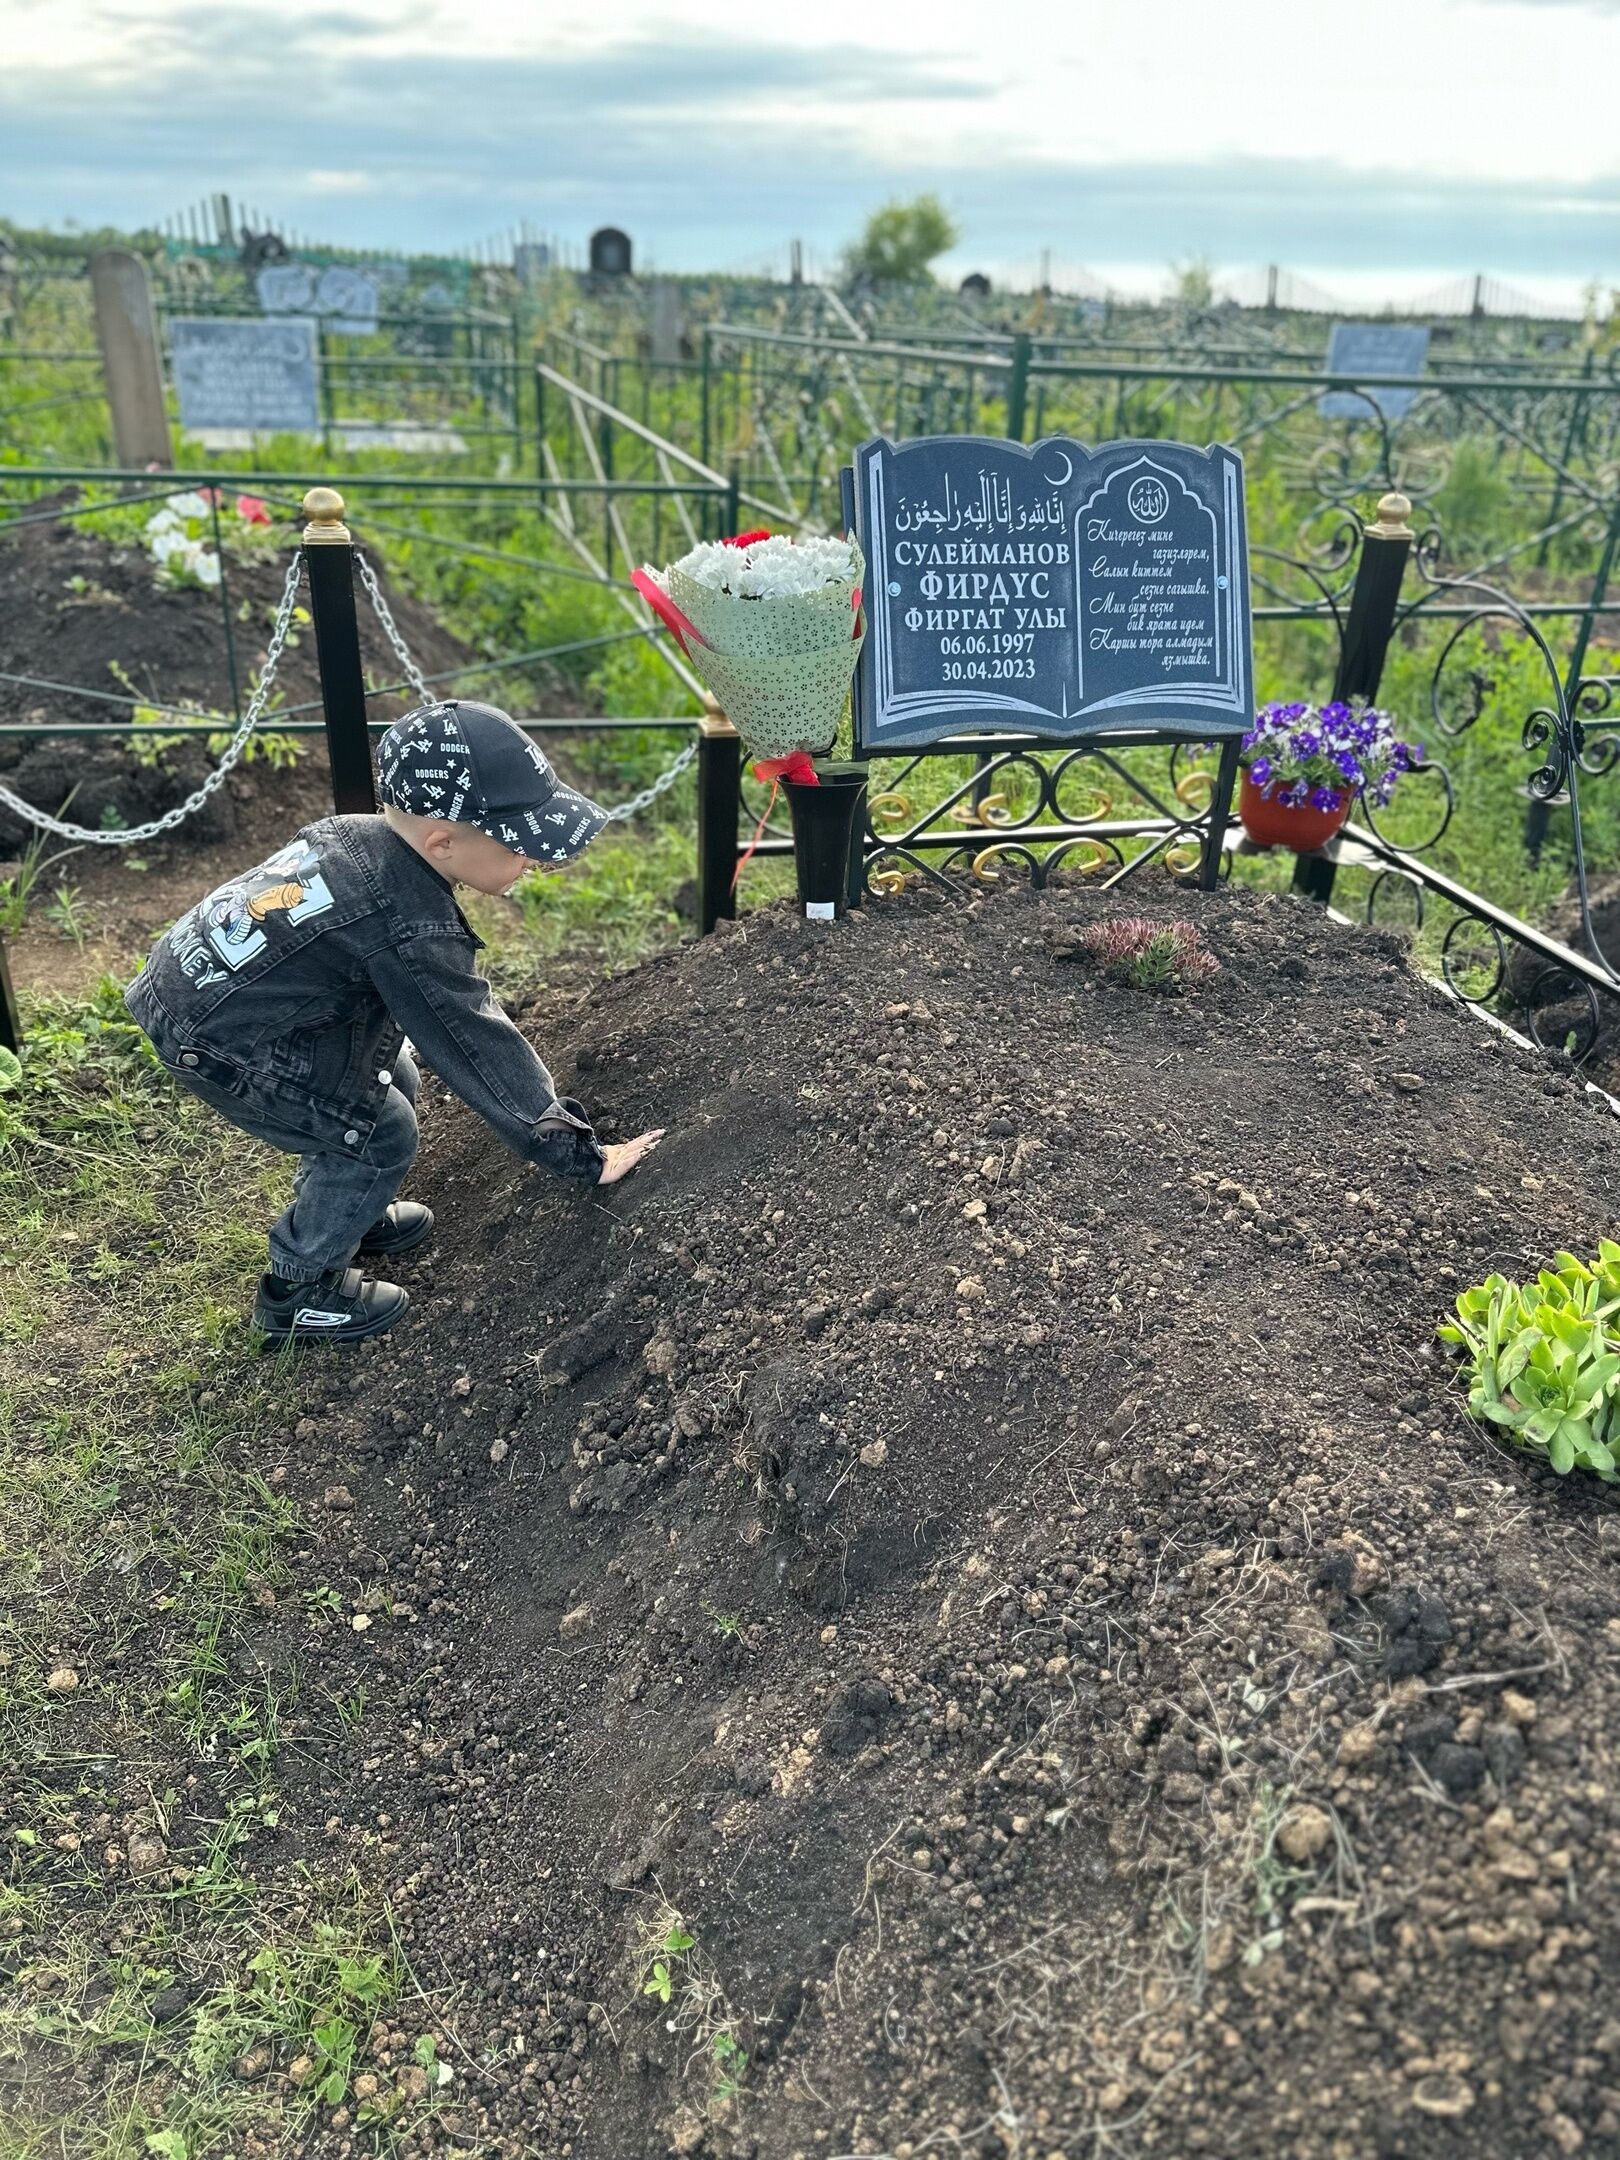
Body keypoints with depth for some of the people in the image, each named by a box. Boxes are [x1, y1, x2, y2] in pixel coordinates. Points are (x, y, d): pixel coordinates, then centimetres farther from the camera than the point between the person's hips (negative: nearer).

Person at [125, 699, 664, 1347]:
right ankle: (298, 1292, 17)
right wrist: (583, 1159, -14)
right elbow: (479, 1051, -22)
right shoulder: (412, 932, -27)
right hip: (217, 1044, -9)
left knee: (391, 1080, 17)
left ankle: (354, 1218, 40)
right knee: (382, 1134, 1)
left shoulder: (353, 832, -3)